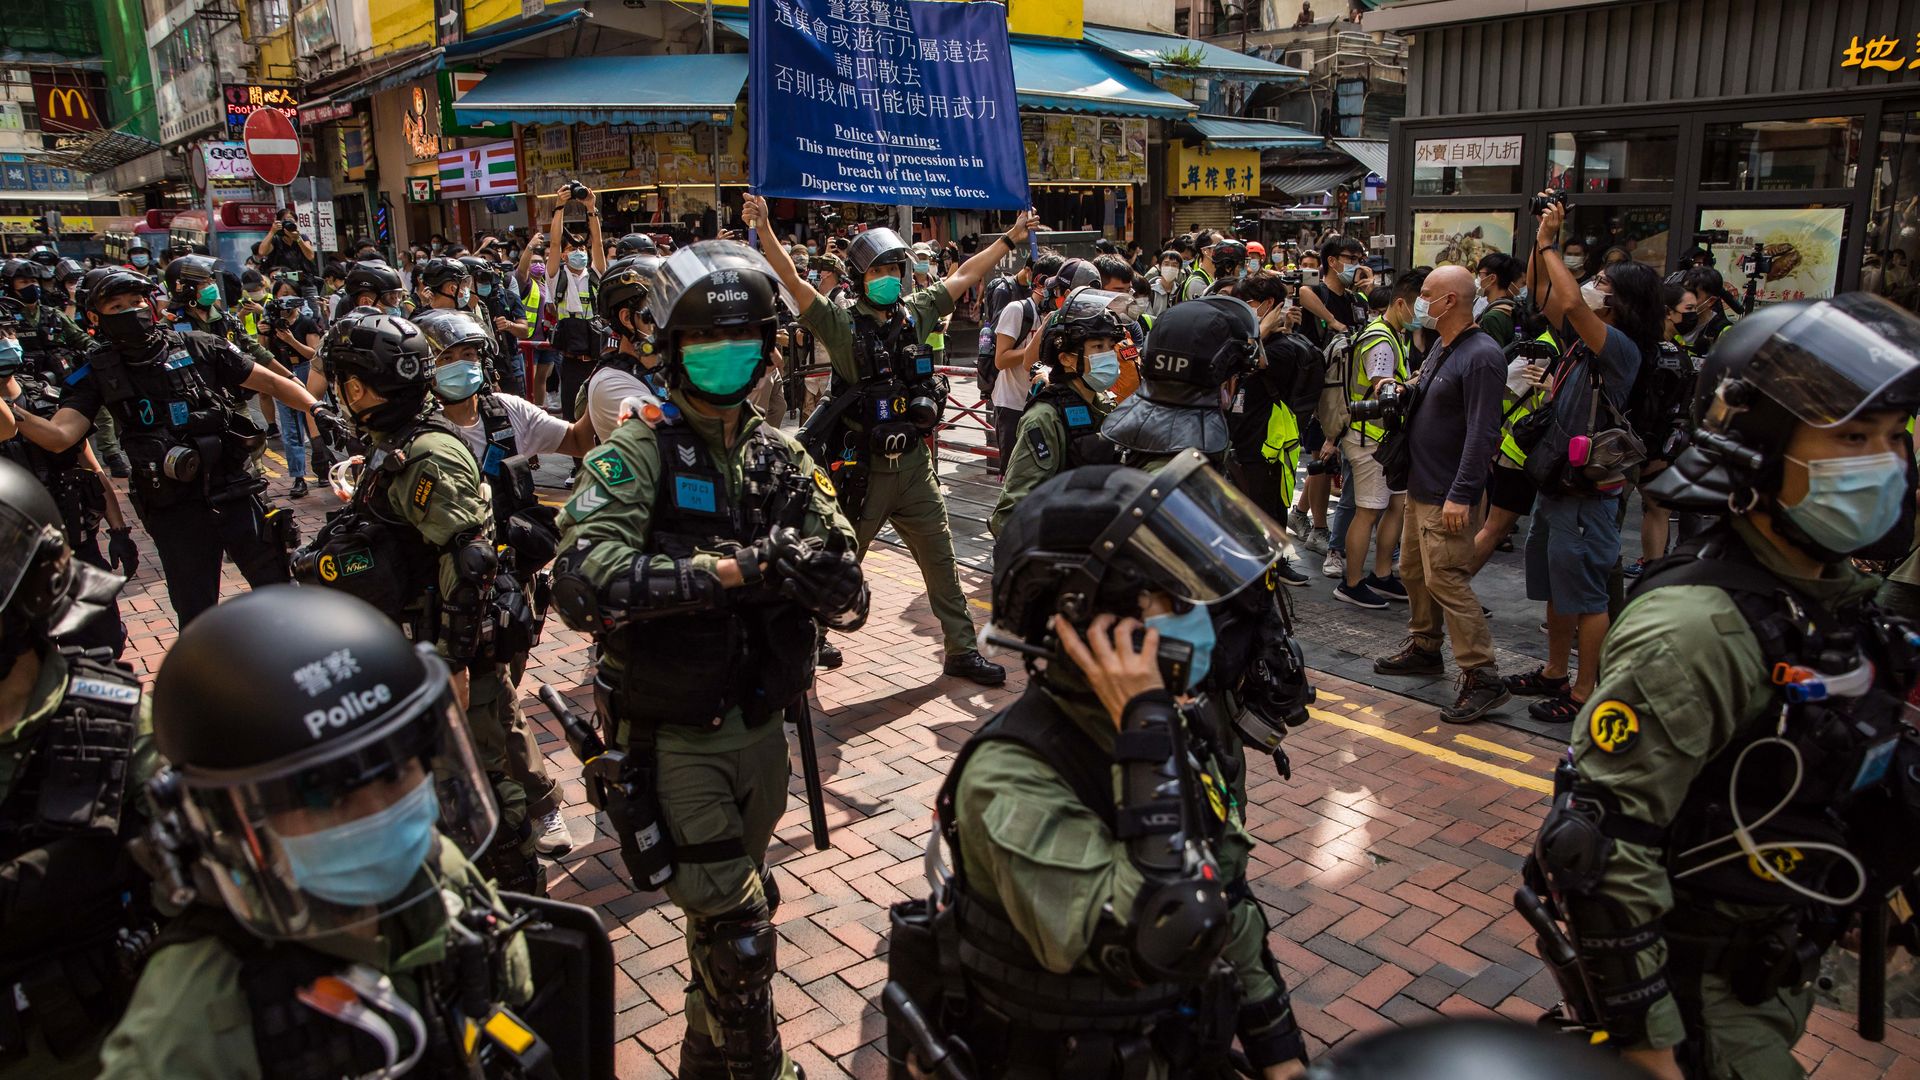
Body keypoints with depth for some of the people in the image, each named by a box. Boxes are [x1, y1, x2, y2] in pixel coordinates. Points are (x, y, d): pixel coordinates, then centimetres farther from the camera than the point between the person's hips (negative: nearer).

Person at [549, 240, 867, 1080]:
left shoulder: (781, 459, 4)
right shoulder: (638, 454, -11)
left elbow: (847, 598, -2)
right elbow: (580, 583, -29)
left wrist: (814, 565, -25)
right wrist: (730, 570, -31)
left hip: (759, 727, 6)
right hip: (672, 739, -5)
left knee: (732, 913, 23)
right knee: (737, 932, -3)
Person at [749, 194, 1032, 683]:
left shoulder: (917, 313, 5)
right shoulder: (842, 325, -8)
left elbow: (965, 275, 14)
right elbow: (793, 280, -19)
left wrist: (1011, 238, 20)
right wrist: (764, 229, -31)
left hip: (914, 463, 4)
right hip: (861, 468, -4)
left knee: (941, 561, 9)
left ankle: (962, 651, 21)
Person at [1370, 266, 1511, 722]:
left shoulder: (1481, 356, -19)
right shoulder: (1441, 347, 12)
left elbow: (1482, 432, -24)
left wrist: (1460, 495, -26)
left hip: (1448, 495, -10)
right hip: (1420, 485, 10)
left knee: (1446, 580, -11)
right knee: (1414, 570, 19)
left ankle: (1482, 679, -5)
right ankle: (1424, 648, 36)